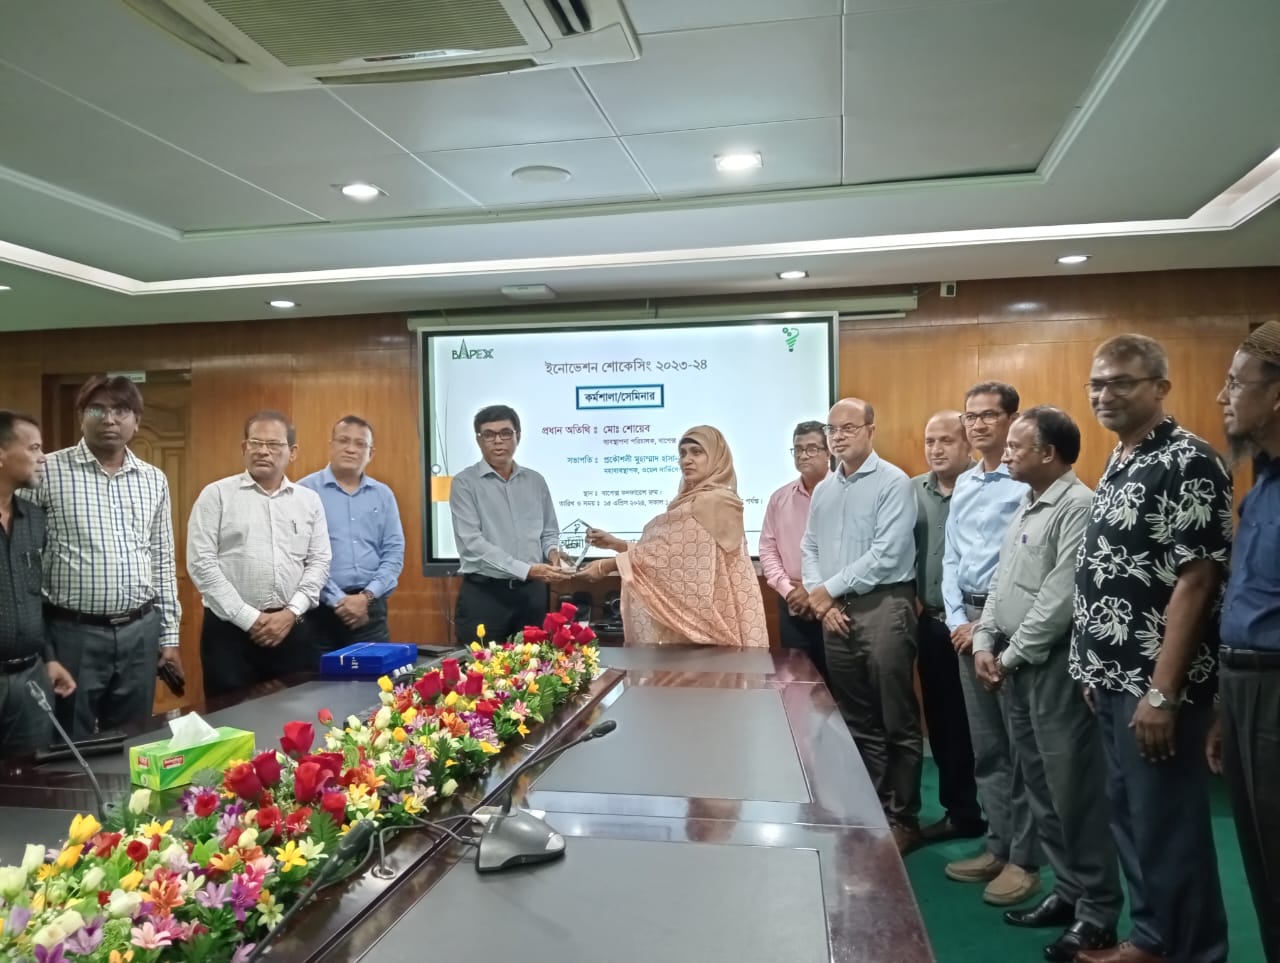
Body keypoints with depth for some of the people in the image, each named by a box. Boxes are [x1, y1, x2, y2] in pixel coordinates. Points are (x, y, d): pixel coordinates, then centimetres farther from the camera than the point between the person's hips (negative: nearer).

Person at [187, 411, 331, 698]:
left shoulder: (309, 500, 10)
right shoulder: (217, 495, 0)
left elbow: (319, 562, 7)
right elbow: (201, 563, -7)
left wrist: (291, 612, -7)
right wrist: (248, 618, -11)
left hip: (292, 628, 3)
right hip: (230, 629, -2)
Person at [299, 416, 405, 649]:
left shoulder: (383, 495, 10)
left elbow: (394, 552, 6)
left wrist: (367, 596, -7)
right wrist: (337, 600, -11)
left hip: (371, 608, 3)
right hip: (321, 607, -3)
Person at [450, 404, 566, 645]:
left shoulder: (536, 481, 10)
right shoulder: (465, 483, -5)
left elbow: (549, 532, 17)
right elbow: (473, 543, -15)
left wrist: (552, 552, -7)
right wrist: (526, 570, -22)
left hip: (531, 593, 4)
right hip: (483, 594, -4)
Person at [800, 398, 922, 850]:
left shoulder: (894, 483, -7)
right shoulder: (823, 490, 14)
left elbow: (886, 555, -15)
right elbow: (809, 550, 13)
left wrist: (829, 588, -9)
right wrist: (821, 600, -4)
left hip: (883, 607, -6)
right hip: (836, 611, 6)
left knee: (897, 723, 1)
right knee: (856, 720, 14)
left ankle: (902, 818, 14)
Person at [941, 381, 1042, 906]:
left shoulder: (1028, 482, -11)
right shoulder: (963, 483, 13)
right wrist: (959, 620, 3)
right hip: (969, 618, 8)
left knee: (1020, 745, 1)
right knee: (984, 745, 14)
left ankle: (1024, 858, 14)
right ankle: (998, 846, 26)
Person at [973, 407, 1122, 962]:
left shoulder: (1078, 506, -14)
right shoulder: (1025, 506, 16)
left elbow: (1060, 599, -19)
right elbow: (1000, 582, 17)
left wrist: (1011, 657, -12)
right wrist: (985, 644, 5)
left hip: (1055, 665, -9)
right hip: (1015, 665, 9)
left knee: (1074, 789, -1)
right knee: (1041, 786, 15)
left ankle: (1097, 912, 12)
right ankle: (1068, 891, 27)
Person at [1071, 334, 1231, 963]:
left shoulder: (1187, 464, -14)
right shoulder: (1119, 465, 12)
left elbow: (1195, 580, -19)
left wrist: (1162, 692, -21)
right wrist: (1095, 671, 15)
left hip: (1154, 684, -9)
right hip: (1116, 679, 9)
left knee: (1167, 824, 4)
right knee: (1129, 817, 18)